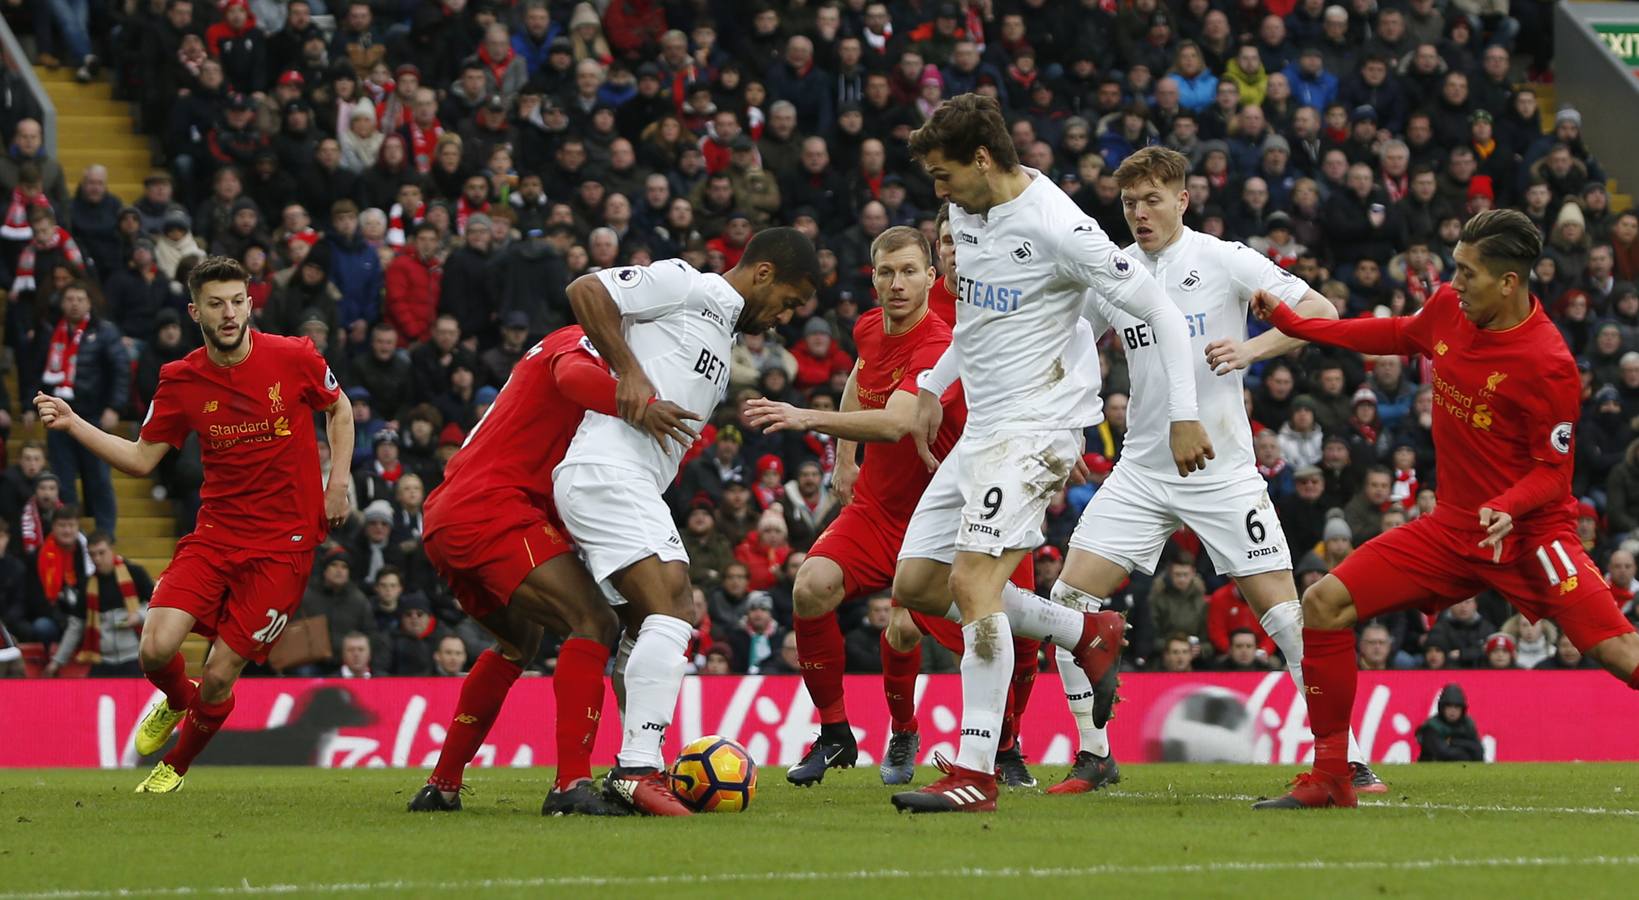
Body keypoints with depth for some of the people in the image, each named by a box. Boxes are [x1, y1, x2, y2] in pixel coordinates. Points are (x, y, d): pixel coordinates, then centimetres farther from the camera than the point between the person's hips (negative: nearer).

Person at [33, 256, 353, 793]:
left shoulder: (294, 359, -6)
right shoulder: (181, 381, 0)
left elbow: (339, 408, 14)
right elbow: (141, 460, 8)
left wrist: (339, 481, 2)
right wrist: (73, 425, -4)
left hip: (283, 541, -2)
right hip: (216, 532, 2)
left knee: (219, 677, -6)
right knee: (156, 648, -17)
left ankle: (176, 765, 25)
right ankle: (177, 701, 22)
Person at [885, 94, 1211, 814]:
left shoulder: (1056, 227, -18)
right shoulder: (968, 210, 8)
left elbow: (1159, 311, -15)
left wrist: (1184, 416, -18)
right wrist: (934, 387, 23)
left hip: (1037, 424, -10)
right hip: (981, 427, 10)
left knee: (974, 579, -22)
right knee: (916, 586, 7)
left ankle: (975, 774, -21)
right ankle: (1090, 635, 20)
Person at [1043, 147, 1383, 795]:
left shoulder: (1223, 260, -6)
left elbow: (1319, 313, -9)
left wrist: (1251, 349, -23)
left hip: (1222, 471, -4)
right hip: (1142, 470, 4)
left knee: (1283, 611, -8)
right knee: (1069, 598, -6)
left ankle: (1345, 758, 1)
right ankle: (1093, 756, 6)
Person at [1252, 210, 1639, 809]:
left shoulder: (1549, 365, -21)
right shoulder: (1449, 310, -1)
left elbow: (1553, 470, -14)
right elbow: (1399, 335, 21)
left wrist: (1508, 508, -34)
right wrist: (1291, 324, 21)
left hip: (1528, 530, -7)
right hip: (1453, 526, 7)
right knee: (1324, 605, -3)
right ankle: (1330, 779, 6)